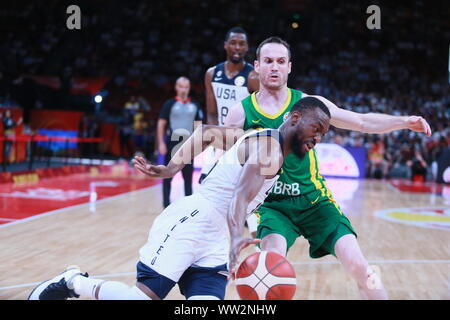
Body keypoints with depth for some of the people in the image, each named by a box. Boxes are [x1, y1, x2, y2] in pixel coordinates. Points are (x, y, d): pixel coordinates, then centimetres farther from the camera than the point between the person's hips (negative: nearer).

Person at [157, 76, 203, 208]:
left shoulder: (194, 106, 8)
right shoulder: (170, 104, -2)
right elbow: (161, 124, -3)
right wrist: (161, 143, -10)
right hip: (173, 143, -3)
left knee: (188, 176, 7)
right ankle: (166, 203, 10)